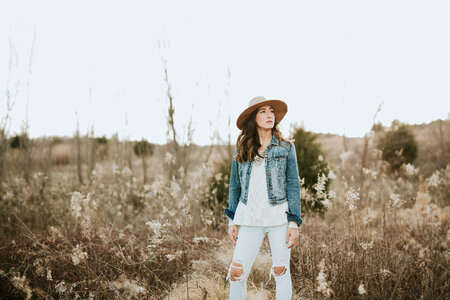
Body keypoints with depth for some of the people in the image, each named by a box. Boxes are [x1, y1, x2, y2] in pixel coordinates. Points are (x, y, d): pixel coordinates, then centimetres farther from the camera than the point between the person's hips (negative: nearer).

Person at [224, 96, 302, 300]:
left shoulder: (286, 148, 3)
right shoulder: (241, 149, 8)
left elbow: (293, 187, 1)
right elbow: (234, 187, 13)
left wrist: (294, 223, -5)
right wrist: (232, 221, 8)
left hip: (279, 217, -1)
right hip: (249, 219, 2)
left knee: (281, 273, 4)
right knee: (236, 273, -2)